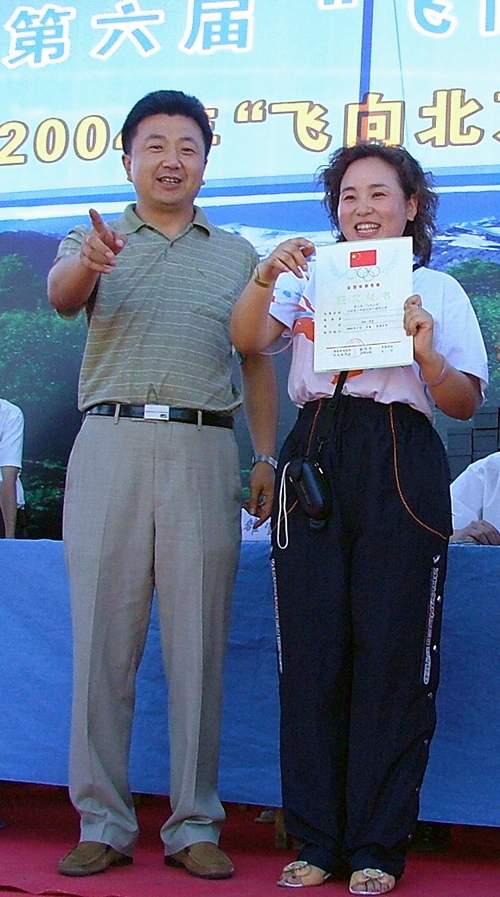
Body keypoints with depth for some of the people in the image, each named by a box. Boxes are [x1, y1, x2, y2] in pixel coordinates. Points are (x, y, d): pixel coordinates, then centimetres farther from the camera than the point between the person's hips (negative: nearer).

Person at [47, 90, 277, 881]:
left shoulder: (237, 254, 19)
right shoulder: (97, 240, 13)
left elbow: (258, 364, 16)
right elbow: (61, 296, -10)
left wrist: (268, 459, 4)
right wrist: (89, 263, -33)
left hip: (202, 450, 1)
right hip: (110, 443, 0)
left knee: (198, 643, 1)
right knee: (102, 638, 0)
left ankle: (195, 825, 9)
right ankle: (103, 823, 7)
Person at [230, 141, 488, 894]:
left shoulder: (437, 289, 15)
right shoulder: (310, 274, 17)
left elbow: (465, 404, 10)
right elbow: (248, 340, 1)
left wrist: (428, 354, -9)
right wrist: (264, 278, -17)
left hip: (400, 469, -1)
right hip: (315, 458, 1)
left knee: (392, 653, -3)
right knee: (312, 652, 0)